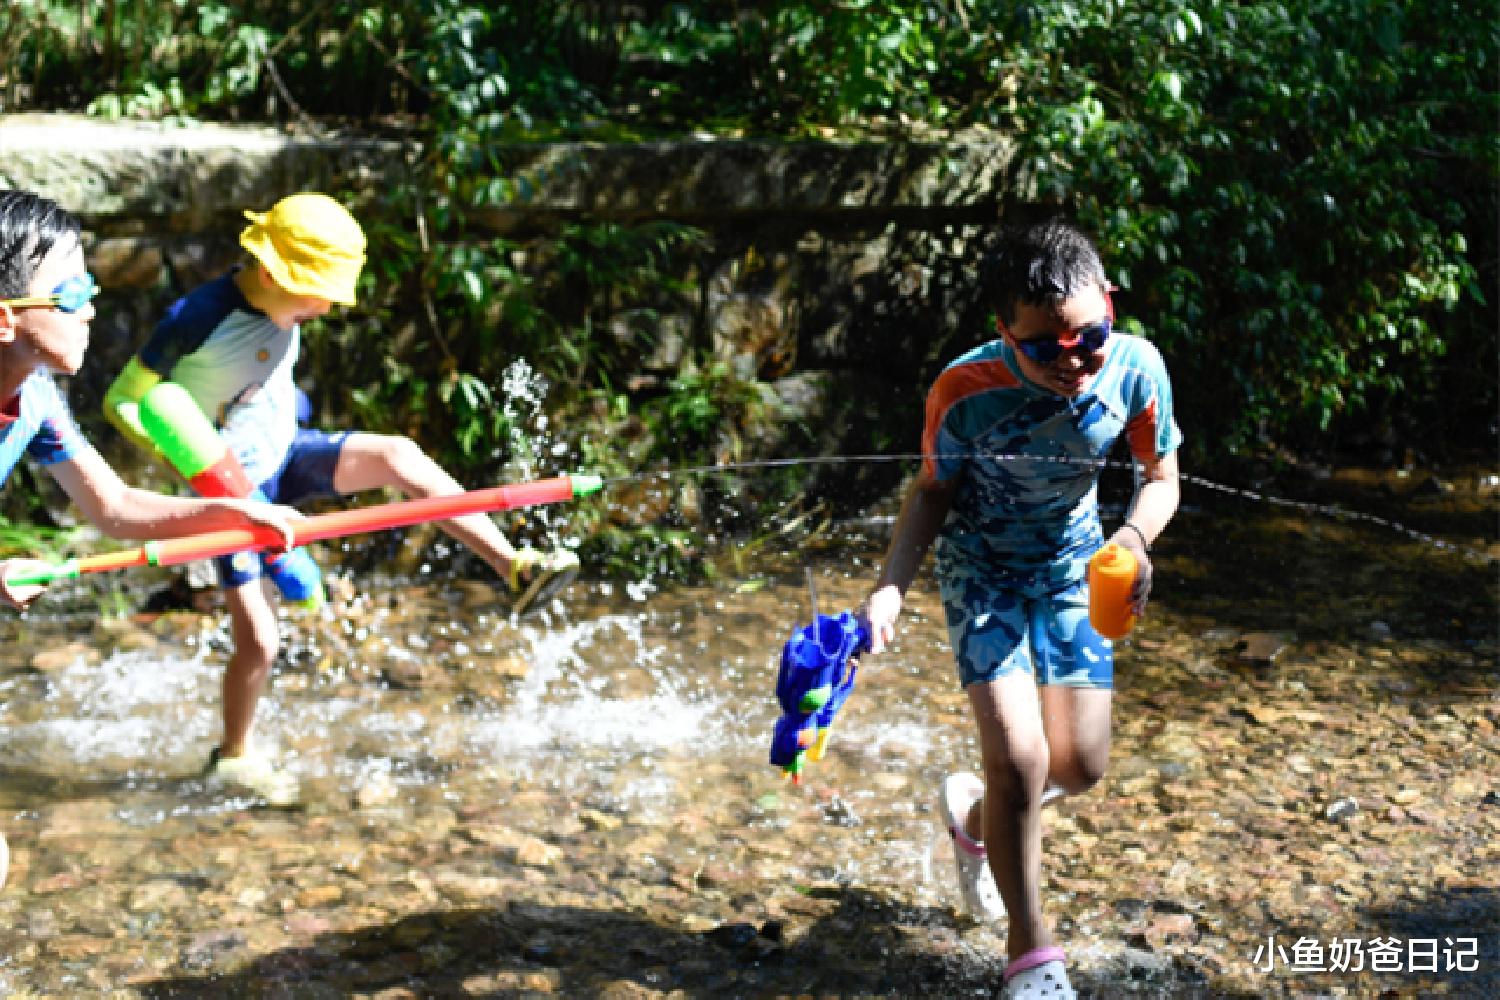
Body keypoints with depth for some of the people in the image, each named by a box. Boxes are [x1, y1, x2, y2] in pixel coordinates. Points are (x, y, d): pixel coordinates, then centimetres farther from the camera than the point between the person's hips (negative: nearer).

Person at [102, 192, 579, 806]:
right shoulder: (198, 319, -26)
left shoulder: (283, 309, -6)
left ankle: (517, 569, -21)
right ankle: (233, 756, 23)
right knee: (258, 641, -3)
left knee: (397, 456, -19)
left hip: (285, 457, 6)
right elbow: (122, 402, -19)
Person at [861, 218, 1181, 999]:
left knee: (1080, 766, 6)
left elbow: (1160, 478, -7)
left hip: (1071, 567, 3)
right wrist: (891, 586, -26)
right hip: (982, 568, -3)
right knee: (1018, 757, -15)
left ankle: (973, 815, 41)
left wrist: (1134, 538, -28)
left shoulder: (1135, 368, -24)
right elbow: (932, 494, -12)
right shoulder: (967, 393, -30)